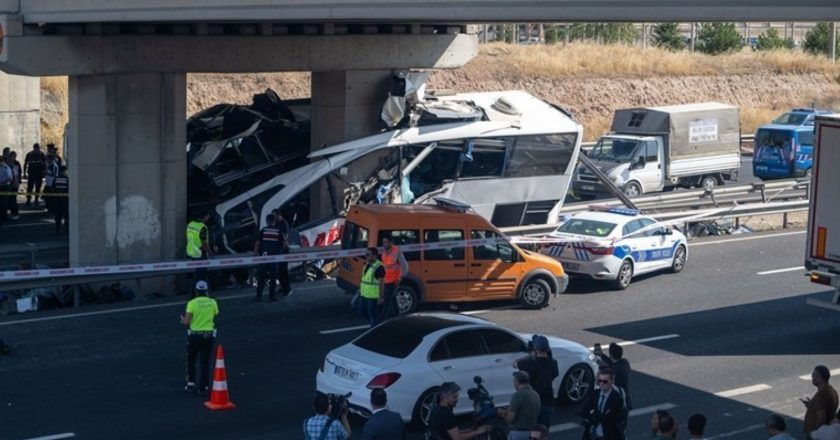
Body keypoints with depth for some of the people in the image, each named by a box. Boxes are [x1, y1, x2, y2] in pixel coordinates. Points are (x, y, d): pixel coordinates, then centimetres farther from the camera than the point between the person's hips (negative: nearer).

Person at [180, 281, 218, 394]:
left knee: (191, 360, 15)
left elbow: (187, 322, -13)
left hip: (195, 335, -2)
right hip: (209, 335, 2)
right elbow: (215, 317, 6)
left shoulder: (192, 303, -12)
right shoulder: (213, 302, -2)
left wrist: (183, 319, 9)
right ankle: (203, 387, 7)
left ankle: (191, 384, 16)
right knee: (205, 362, 8)